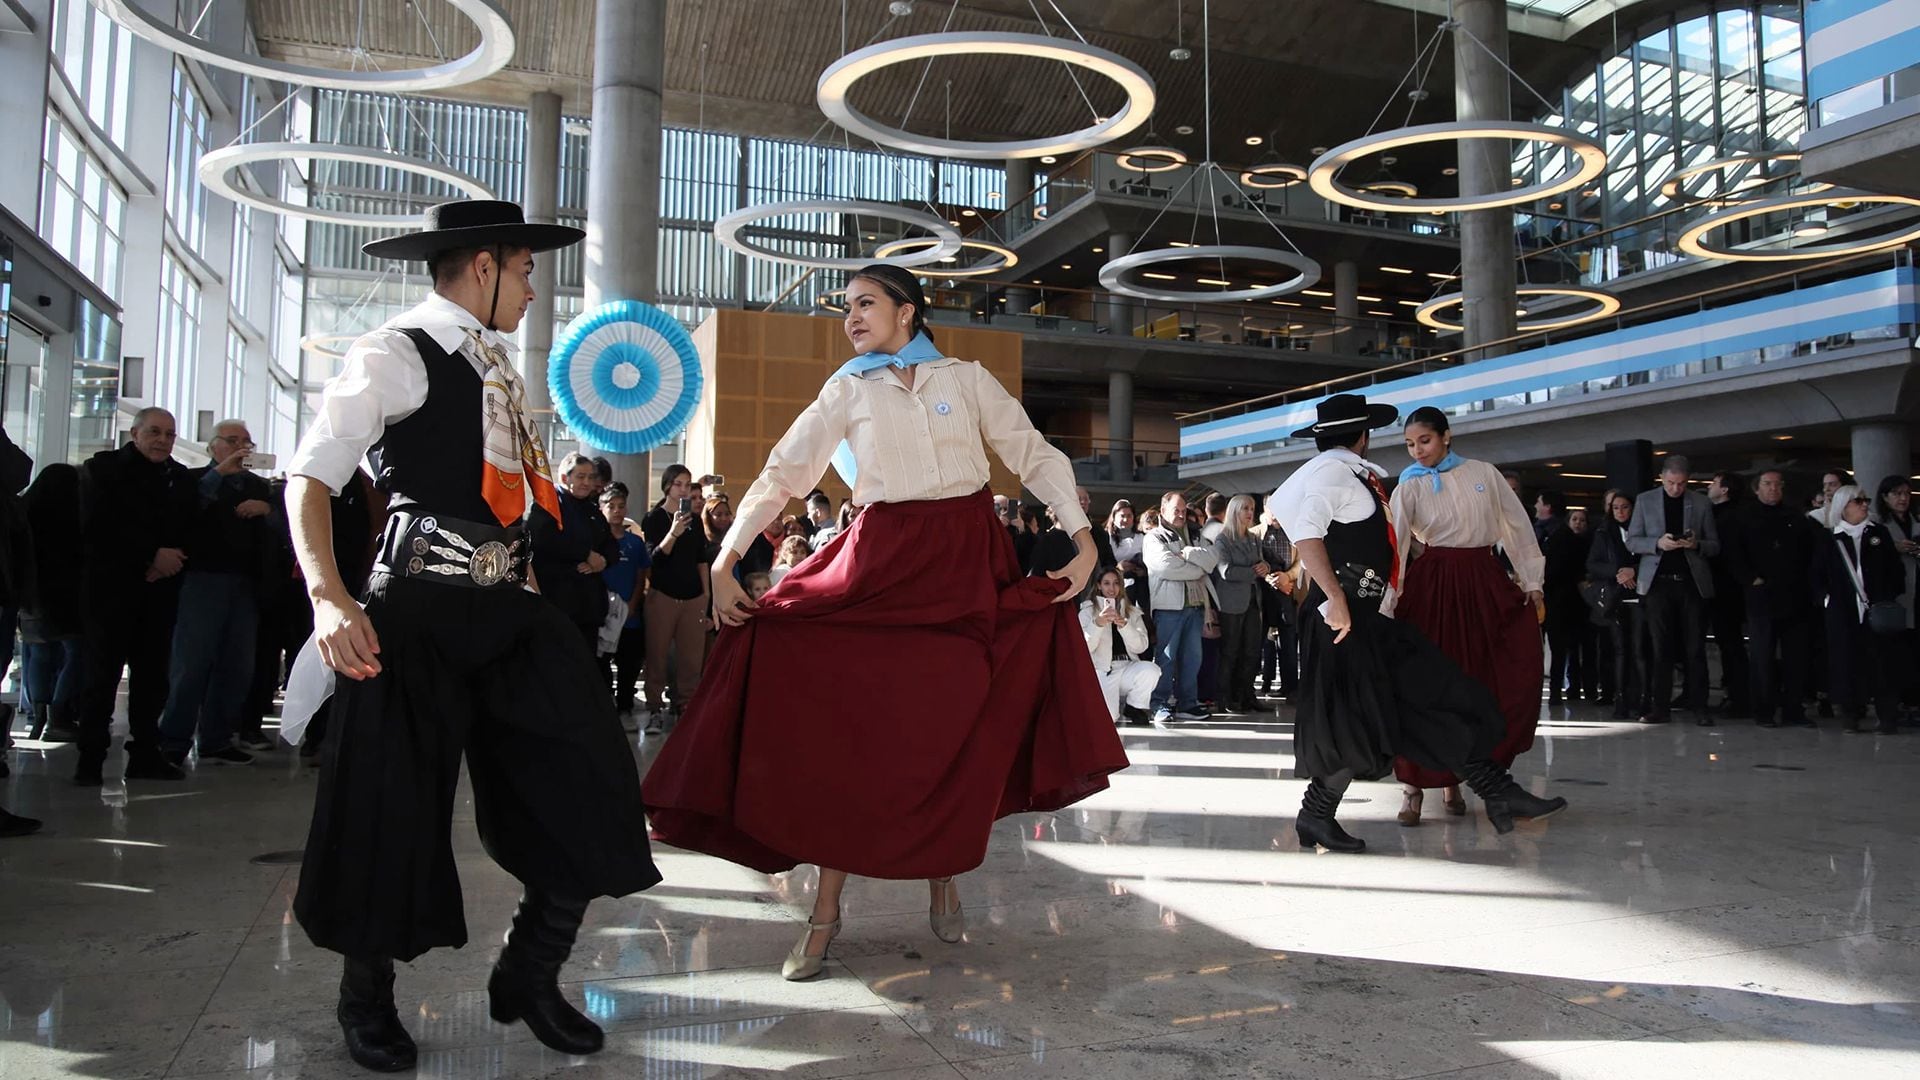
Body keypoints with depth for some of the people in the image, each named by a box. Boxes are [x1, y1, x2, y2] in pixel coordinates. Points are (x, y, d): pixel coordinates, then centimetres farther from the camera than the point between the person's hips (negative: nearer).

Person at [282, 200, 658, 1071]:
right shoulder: (398, 353, -5)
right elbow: (310, 475, -13)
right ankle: (367, 996, 25)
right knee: (394, 802, 2)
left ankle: (529, 975, 16)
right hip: (419, 605, -7)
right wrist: (328, 596, -26)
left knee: (584, 784, -1)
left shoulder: (492, 364, 20)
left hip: (505, 604, 7)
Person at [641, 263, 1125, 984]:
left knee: (960, 730, 3)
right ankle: (826, 909, 4)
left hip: (969, 566, 1)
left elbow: (1036, 456, 6)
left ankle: (944, 873, 24)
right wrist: (724, 563, -8)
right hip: (881, 566, 0)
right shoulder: (847, 391, 8)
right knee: (854, 728, -6)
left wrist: (1083, 538, -5)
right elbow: (781, 476, 2)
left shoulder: (966, 379, 8)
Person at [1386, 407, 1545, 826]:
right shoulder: (1409, 488, -1)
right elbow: (1393, 546, -11)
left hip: (1485, 584, 3)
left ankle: (1452, 777, 16)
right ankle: (1413, 784, 4)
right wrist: (1385, 606, -20)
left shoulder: (1484, 474, 5)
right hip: (1431, 587, -2)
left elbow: (1517, 526, 9)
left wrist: (1531, 582, 5)